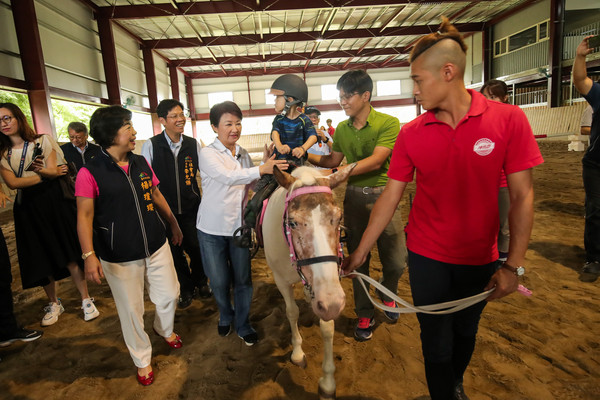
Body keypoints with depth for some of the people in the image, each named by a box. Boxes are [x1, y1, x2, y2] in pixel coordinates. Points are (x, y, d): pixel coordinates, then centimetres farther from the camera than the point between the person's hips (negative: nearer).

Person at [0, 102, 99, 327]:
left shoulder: (42, 141, 2)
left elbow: (53, 171, -8)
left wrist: (42, 170, -29)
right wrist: (46, 174, -10)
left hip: (54, 201, -2)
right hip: (27, 208, 2)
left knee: (69, 254, -2)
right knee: (42, 259, 9)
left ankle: (86, 300, 11)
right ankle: (54, 303, 27)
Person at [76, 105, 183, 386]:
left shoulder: (142, 163, 4)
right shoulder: (90, 173, -12)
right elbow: (85, 216, -13)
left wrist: (173, 225, 20)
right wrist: (89, 255, -21)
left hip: (156, 246, 5)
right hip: (119, 256, -4)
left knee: (169, 294, 15)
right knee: (131, 309, 10)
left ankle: (164, 328, 49)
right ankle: (142, 359, 36)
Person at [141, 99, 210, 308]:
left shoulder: (193, 144, 0)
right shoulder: (151, 146, -6)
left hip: (191, 207, 1)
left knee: (195, 247, 5)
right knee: (175, 250, 12)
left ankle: (200, 281, 35)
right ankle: (186, 288, 35)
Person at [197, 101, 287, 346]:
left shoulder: (242, 154, 5)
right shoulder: (208, 154, -12)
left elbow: (252, 182, 9)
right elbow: (228, 177, -29)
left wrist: (266, 164, -8)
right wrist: (261, 169, -40)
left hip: (239, 226, 4)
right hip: (212, 228, -4)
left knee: (242, 279, 11)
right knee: (219, 281, 11)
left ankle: (243, 325, 32)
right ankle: (225, 316, 40)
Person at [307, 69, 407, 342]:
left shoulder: (389, 123, -10)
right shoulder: (342, 129, 7)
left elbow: (375, 161, -21)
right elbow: (333, 160, 10)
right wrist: (305, 156, -2)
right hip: (353, 198, 4)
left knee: (396, 260, 3)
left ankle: (387, 295, 39)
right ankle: (364, 316, 30)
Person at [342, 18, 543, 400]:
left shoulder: (508, 119, -12)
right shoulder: (411, 133, -8)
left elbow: (523, 196, -9)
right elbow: (389, 198, -5)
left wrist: (513, 265, -12)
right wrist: (359, 253, -3)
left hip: (480, 257, 1)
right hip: (427, 256, 0)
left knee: (466, 332, 23)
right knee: (437, 342, 12)